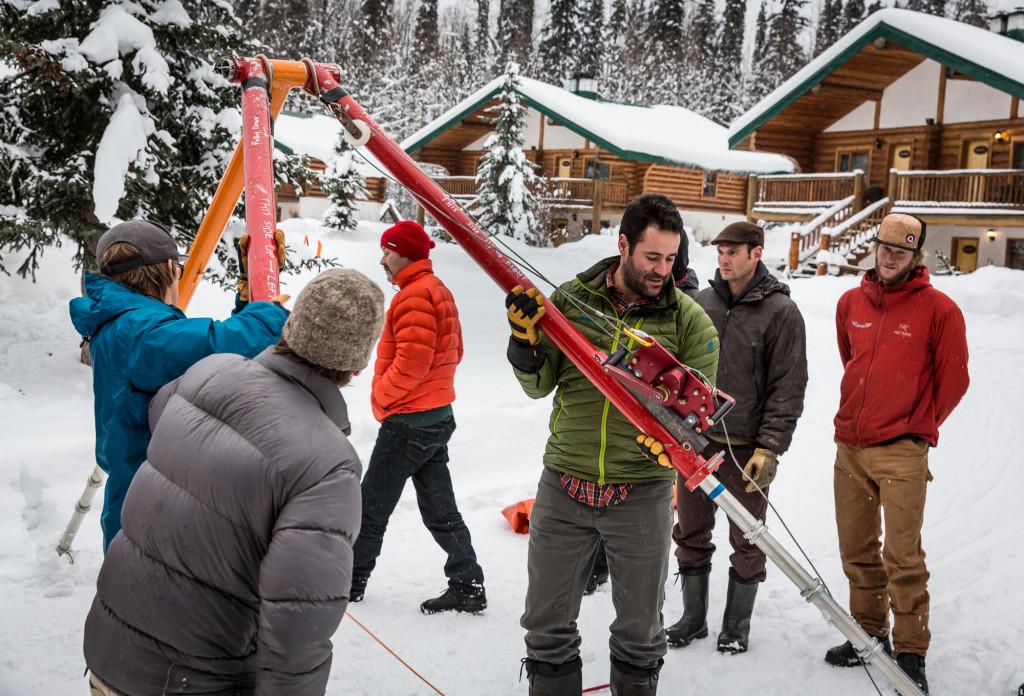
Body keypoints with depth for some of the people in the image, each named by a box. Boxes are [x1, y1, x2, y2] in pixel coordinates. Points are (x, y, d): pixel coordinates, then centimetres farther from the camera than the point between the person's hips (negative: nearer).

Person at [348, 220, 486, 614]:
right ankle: (468, 588, 13)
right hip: (438, 417, 10)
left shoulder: (414, 295, -16)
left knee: (372, 506, 4)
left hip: (408, 421, -10)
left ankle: (349, 582, 17)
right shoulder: (438, 290, 16)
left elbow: (412, 360, -25)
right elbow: (454, 351, 21)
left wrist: (382, 396, -10)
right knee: (440, 511, 12)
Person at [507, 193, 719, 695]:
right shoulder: (570, 299, -1)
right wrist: (526, 338, -16)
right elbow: (539, 385, 3)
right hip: (563, 488, 1)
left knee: (639, 634, 15)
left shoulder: (690, 321, -3)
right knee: (547, 629, 12)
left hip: (642, 495, 0)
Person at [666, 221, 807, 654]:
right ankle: (693, 618, 28)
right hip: (694, 441, 4)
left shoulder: (781, 312, -7)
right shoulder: (701, 303, 6)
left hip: (746, 449, -4)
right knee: (690, 534, 12)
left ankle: (737, 625, 25)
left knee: (747, 542, 8)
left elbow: (788, 388, -8)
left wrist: (770, 449, -14)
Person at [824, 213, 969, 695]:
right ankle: (869, 634, 29)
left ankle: (911, 653, 9)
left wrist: (915, 428, 8)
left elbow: (953, 381, 2)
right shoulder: (851, 303, 9)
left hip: (902, 453, -5)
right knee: (856, 552, 13)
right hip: (849, 447, 5)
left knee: (902, 559, -4)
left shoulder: (938, 309, -5)